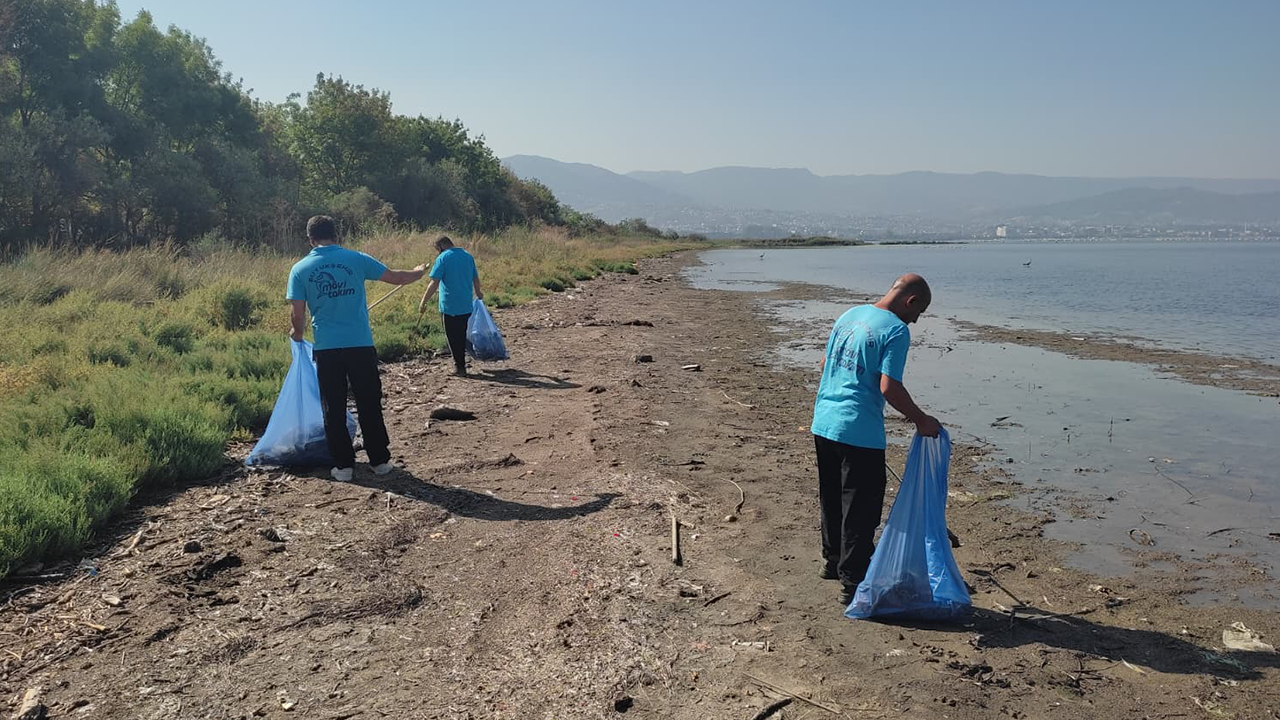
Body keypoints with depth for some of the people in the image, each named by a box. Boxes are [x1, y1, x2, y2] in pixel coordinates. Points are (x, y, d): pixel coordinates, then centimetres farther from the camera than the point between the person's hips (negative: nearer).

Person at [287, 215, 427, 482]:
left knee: (334, 409, 9)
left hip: (326, 348, 0)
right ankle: (380, 460, 17)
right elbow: (397, 277, 6)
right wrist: (419, 272, 26)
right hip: (360, 344, 0)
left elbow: (297, 313, -1)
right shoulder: (356, 259, -1)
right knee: (369, 405, 10)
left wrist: (297, 333, 22)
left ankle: (343, 465, 13)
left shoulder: (300, 269, 1)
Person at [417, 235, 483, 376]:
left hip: (450, 306, -5)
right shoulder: (468, 256, 6)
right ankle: (461, 364, 27)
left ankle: (460, 367, 7)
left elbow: (434, 283, -15)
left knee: (453, 337, 5)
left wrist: (423, 302, -10)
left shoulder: (443, 258, -11)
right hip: (466, 306, 5)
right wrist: (478, 293, 34)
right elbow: (476, 279, 15)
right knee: (462, 335, 18)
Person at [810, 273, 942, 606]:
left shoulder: (850, 314, 11)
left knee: (832, 498, 22)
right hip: (859, 432, -8)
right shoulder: (896, 331, -13)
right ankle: (853, 583, 9)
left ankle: (833, 559, 39)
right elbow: (889, 388, -21)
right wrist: (921, 420, -9)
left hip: (823, 424, 8)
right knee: (862, 507, 3)